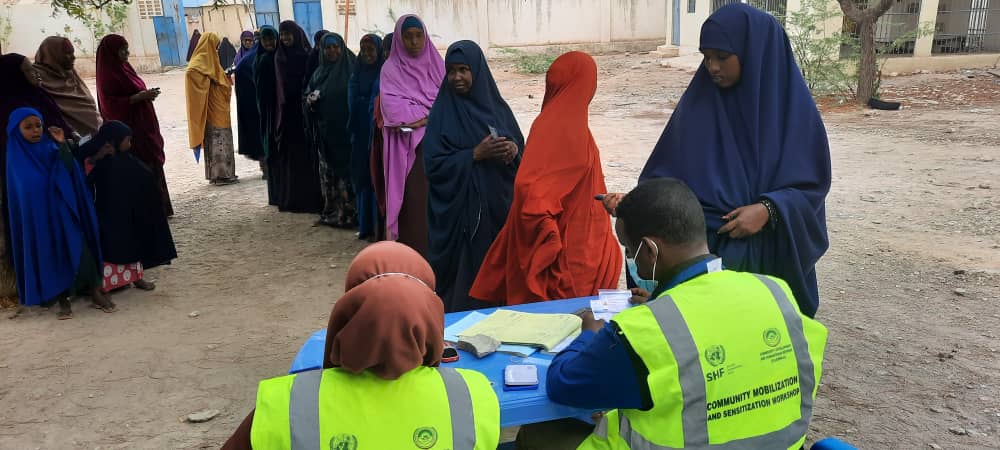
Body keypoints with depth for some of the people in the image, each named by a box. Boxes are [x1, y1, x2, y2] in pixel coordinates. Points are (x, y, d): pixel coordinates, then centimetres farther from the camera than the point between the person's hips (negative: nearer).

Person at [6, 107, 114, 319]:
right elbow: (19, 195, 6)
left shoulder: (51, 149, 4)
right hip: (36, 218, 0)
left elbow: (70, 171, -12)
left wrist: (63, 145, -20)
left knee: (79, 250, -11)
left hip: (61, 213, 0)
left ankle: (95, 292, -3)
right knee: (50, 256, -2)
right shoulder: (16, 159, 4)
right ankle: (63, 300, 6)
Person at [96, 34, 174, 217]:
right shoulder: (108, 76, -13)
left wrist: (146, 94, 11)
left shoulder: (123, 69, 13)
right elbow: (111, 105, -19)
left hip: (143, 127, 9)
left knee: (154, 169, 11)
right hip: (129, 131, -9)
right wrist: (140, 96, -22)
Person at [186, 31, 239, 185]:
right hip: (212, 108, -10)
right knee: (218, 141, -7)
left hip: (218, 108, 10)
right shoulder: (201, 61, -12)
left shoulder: (208, 60, 17)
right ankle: (221, 175, -4)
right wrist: (211, 82, -23)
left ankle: (219, 173, 18)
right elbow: (191, 72, -31)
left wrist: (226, 77, 7)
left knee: (218, 141, 12)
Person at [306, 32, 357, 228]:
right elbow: (308, 98, 18)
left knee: (346, 170, -5)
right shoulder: (318, 74, 14)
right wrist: (310, 102, -7)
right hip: (325, 133, 5)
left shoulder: (351, 70, -1)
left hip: (346, 131, -5)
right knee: (327, 171, 7)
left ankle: (348, 213, 1)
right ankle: (330, 212, 14)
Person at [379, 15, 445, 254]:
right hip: (410, 148, -3)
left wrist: (418, 114, -10)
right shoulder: (391, 69, 0)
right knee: (416, 202, -6)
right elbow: (394, 110, -11)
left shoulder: (437, 64, 12)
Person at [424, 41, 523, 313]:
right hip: (459, 210, -4)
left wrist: (513, 148, -10)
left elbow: (521, 145, 13)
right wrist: (475, 154, -19)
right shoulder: (442, 113, -4)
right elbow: (434, 163, -10)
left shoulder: (496, 106, 7)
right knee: (466, 268, 0)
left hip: (499, 204, 4)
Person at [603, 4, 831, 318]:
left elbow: (812, 182, -4)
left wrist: (768, 209, -20)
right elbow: (668, 172, 0)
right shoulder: (697, 102, -1)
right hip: (701, 246, 1)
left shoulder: (793, 104, -6)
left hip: (770, 251, -1)